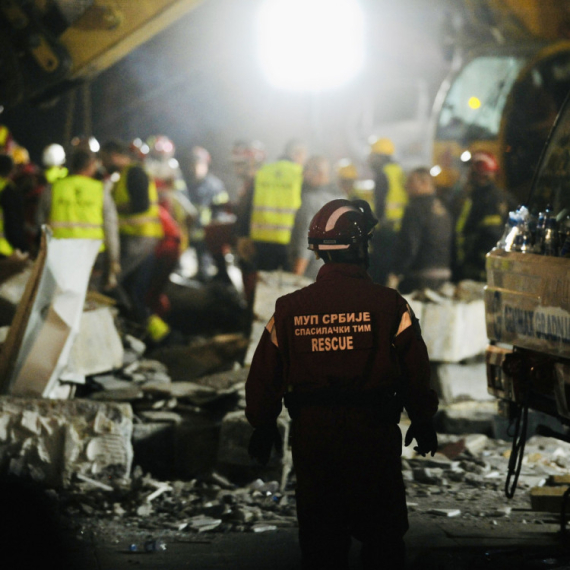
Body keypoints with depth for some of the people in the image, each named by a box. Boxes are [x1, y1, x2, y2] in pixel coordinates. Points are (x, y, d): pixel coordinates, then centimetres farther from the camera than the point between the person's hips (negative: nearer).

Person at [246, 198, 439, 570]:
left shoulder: (289, 309, -2)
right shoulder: (389, 305, -9)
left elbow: (264, 376, 3)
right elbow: (416, 372, -5)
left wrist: (263, 425, 18)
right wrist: (423, 421, 11)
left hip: (311, 433, 2)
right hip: (374, 431, -2)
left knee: (320, 536, 12)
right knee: (383, 536, 11)